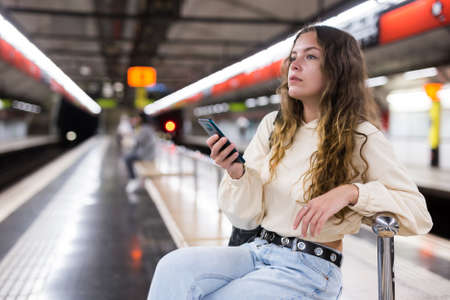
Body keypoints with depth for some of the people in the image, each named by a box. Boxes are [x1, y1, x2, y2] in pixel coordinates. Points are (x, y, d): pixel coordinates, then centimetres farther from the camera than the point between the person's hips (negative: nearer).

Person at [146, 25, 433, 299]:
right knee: (174, 266, -24)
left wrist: (350, 191, -21)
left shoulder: (361, 137, -4)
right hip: (258, 251, 5)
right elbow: (248, 217, 7)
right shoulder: (273, 125, 9)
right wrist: (236, 172, -13)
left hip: (310, 268, -4)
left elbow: (420, 215, -8)